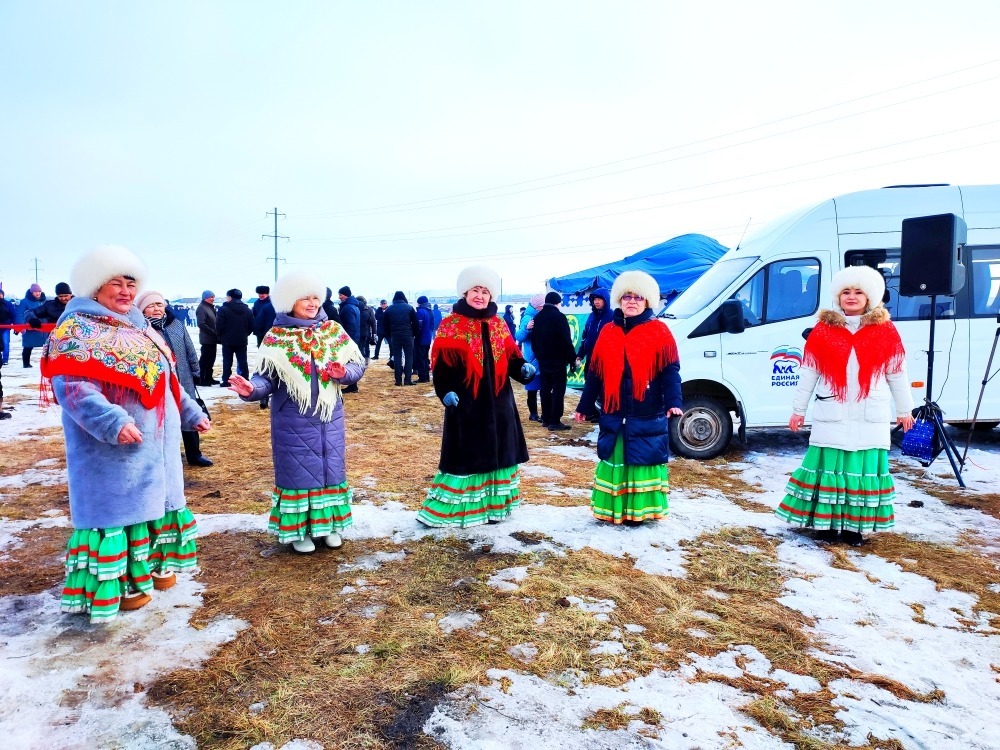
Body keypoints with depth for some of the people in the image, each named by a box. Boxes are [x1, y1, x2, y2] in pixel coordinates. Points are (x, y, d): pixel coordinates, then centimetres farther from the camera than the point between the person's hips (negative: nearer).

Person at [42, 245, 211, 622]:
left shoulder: (141, 329, 15)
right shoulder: (78, 329, -11)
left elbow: (165, 380, 23)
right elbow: (73, 387, -23)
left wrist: (191, 412, 22)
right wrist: (112, 422, -34)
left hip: (156, 442, 8)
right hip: (114, 448, -8)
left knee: (155, 501, 17)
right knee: (117, 507, -1)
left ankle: (154, 564, 33)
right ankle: (120, 584, 12)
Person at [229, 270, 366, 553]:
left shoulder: (333, 330, 2)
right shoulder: (276, 337, -4)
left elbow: (358, 365, 0)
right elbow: (267, 378, -9)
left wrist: (343, 373, -21)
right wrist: (251, 389, -29)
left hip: (329, 417, 3)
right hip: (293, 421, -3)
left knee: (330, 468, 12)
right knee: (298, 471, 4)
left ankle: (327, 524, 27)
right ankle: (298, 529, 19)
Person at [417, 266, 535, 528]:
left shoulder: (499, 325, 11)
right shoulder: (451, 325, -5)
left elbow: (511, 357, 10)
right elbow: (441, 363, -10)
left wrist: (523, 368, -10)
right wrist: (445, 390, -22)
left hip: (498, 401, 5)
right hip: (465, 402, -5)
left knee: (497, 451, 11)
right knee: (465, 454, -2)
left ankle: (492, 505, 25)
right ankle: (450, 508, 9)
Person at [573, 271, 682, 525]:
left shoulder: (659, 331, -1)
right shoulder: (607, 332, 8)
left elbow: (670, 370, -6)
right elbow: (594, 373, 10)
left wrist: (673, 402, -19)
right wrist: (584, 406, 11)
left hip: (647, 415, -3)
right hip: (613, 414, 3)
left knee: (643, 459, 4)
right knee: (614, 460, 11)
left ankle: (641, 509, 17)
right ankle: (613, 508, 22)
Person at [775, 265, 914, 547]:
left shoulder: (885, 331, 4)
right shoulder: (823, 330, 1)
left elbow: (897, 374, 11)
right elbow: (807, 373, 5)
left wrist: (904, 410, 15)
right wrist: (798, 409, 6)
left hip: (870, 418, 1)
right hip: (831, 416, -1)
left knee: (864, 469, 5)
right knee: (828, 467, 3)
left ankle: (854, 526, 16)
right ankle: (825, 523, 13)